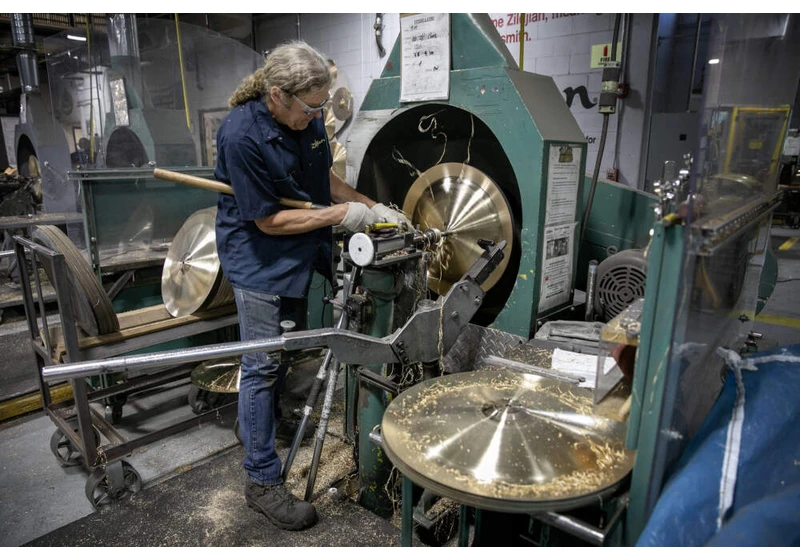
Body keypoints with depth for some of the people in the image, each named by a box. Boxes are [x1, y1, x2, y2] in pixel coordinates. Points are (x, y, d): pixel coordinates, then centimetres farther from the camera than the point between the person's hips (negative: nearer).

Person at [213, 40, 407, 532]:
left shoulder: (308, 118, -2)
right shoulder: (242, 136, -25)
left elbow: (326, 178, 10)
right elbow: (270, 220, -23)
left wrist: (374, 208, -1)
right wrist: (342, 215, -20)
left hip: (300, 252, 8)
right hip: (260, 259, -7)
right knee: (264, 365, 0)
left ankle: (269, 423, 46)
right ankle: (263, 481, 16)